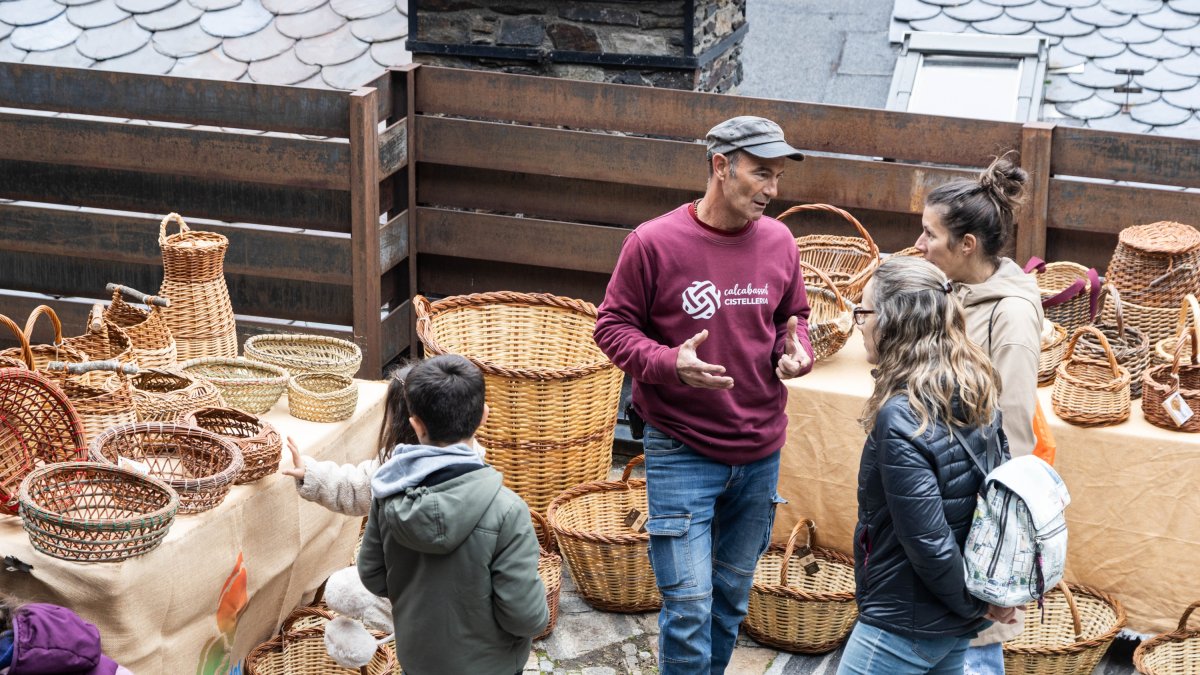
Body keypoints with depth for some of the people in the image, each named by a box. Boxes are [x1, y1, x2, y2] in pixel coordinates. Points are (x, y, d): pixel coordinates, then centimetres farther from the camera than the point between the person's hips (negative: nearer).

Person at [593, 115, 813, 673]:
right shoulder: (654, 243, -13)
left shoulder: (779, 242, 0)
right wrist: (669, 363, -24)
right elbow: (612, 326, -7)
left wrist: (795, 351, -9)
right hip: (682, 453, -5)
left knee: (732, 595, 19)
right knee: (689, 605, -6)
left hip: (760, 454, 5)